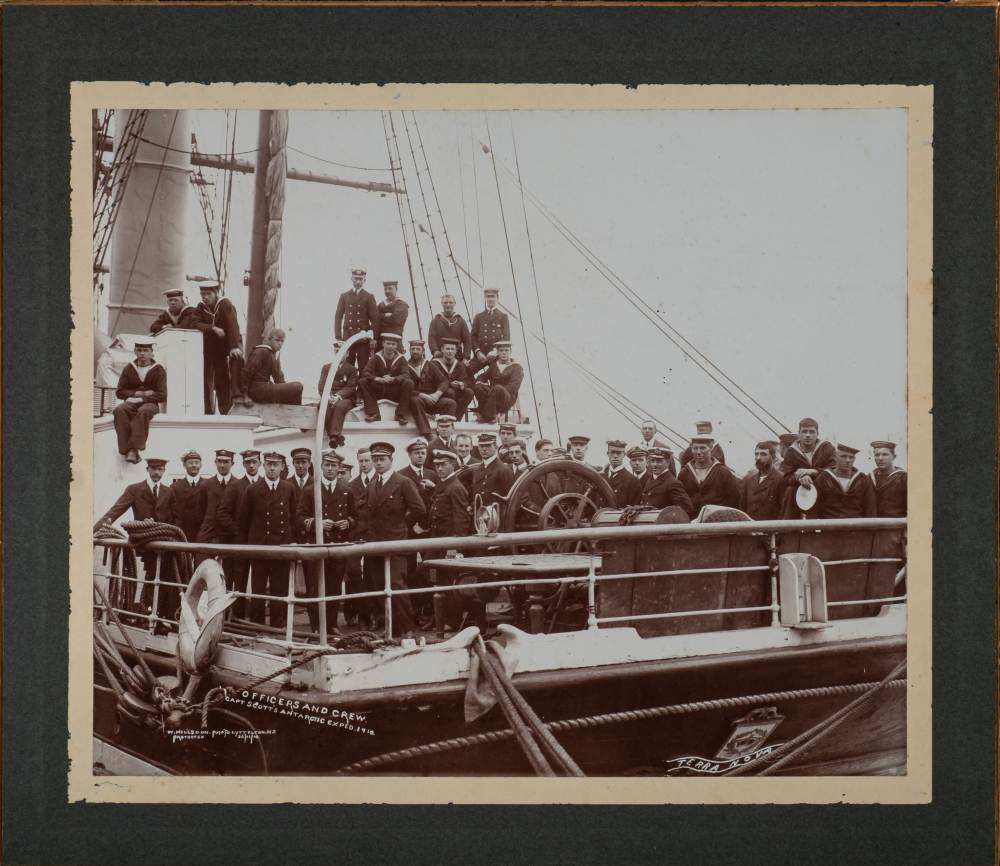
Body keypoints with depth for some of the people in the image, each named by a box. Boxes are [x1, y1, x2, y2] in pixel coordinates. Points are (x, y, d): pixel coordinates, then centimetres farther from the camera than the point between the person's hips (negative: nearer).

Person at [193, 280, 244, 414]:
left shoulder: (225, 304, -13)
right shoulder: (201, 307, 1)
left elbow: (233, 325, -23)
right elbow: (195, 324, -12)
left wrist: (235, 346, -35)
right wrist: (213, 328, -27)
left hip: (231, 342, -3)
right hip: (214, 346, 4)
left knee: (236, 358, -31)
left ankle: (239, 393, -25)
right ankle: (225, 411, 7)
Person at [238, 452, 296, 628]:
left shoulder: (289, 490, 5)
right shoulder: (253, 490, 1)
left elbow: (294, 516, 12)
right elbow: (243, 519, 8)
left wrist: (289, 538, 8)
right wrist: (250, 541, 9)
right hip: (259, 546, -1)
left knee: (280, 590, 4)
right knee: (258, 591, 2)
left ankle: (278, 626, 11)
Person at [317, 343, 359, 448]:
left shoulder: (352, 369, 14)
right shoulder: (326, 367, 22)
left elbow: (351, 387, -1)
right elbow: (321, 386, 10)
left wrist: (338, 396, -21)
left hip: (345, 399, -2)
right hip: (328, 398, 2)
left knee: (339, 406, -38)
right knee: (324, 407, -34)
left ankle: (334, 435, -47)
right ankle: (331, 435, -42)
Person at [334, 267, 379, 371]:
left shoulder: (369, 297, 7)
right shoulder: (344, 296, 12)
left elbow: (374, 319, 2)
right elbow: (338, 317, 9)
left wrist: (374, 338, -6)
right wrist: (338, 338, 0)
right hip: (347, 337, 1)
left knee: (363, 367, -3)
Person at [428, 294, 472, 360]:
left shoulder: (461, 321, 11)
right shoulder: (435, 321, 11)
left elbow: (467, 340, 5)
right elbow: (431, 338, 0)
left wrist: (466, 357, -7)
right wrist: (435, 350, -20)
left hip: (457, 358, 1)